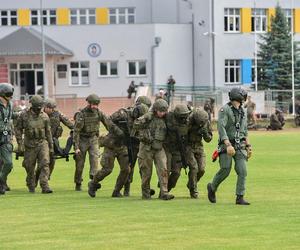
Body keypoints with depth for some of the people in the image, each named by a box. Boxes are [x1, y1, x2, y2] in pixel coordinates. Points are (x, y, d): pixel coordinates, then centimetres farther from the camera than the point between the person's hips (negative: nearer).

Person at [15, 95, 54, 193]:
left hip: (42, 143, 0)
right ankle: (31, 187, 29)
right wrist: (19, 144, -4)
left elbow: (48, 132, 8)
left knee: (45, 164, -15)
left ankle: (45, 187, -18)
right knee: (30, 167, 8)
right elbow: (18, 129, 2)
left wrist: (51, 147, 10)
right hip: (30, 145, 0)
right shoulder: (24, 115, -5)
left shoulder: (45, 117, 0)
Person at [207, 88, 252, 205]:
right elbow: (221, 128, -20)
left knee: (242, 171, -9)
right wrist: (228, 145, -30)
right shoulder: (225, 110, -10)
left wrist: (248, 146, 15)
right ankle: (212, 188, 15)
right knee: (225, 170, -13)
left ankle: (240, 198, -8)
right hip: (227, 144, -5)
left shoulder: (243, 112, 12)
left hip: (240, 146, 5)